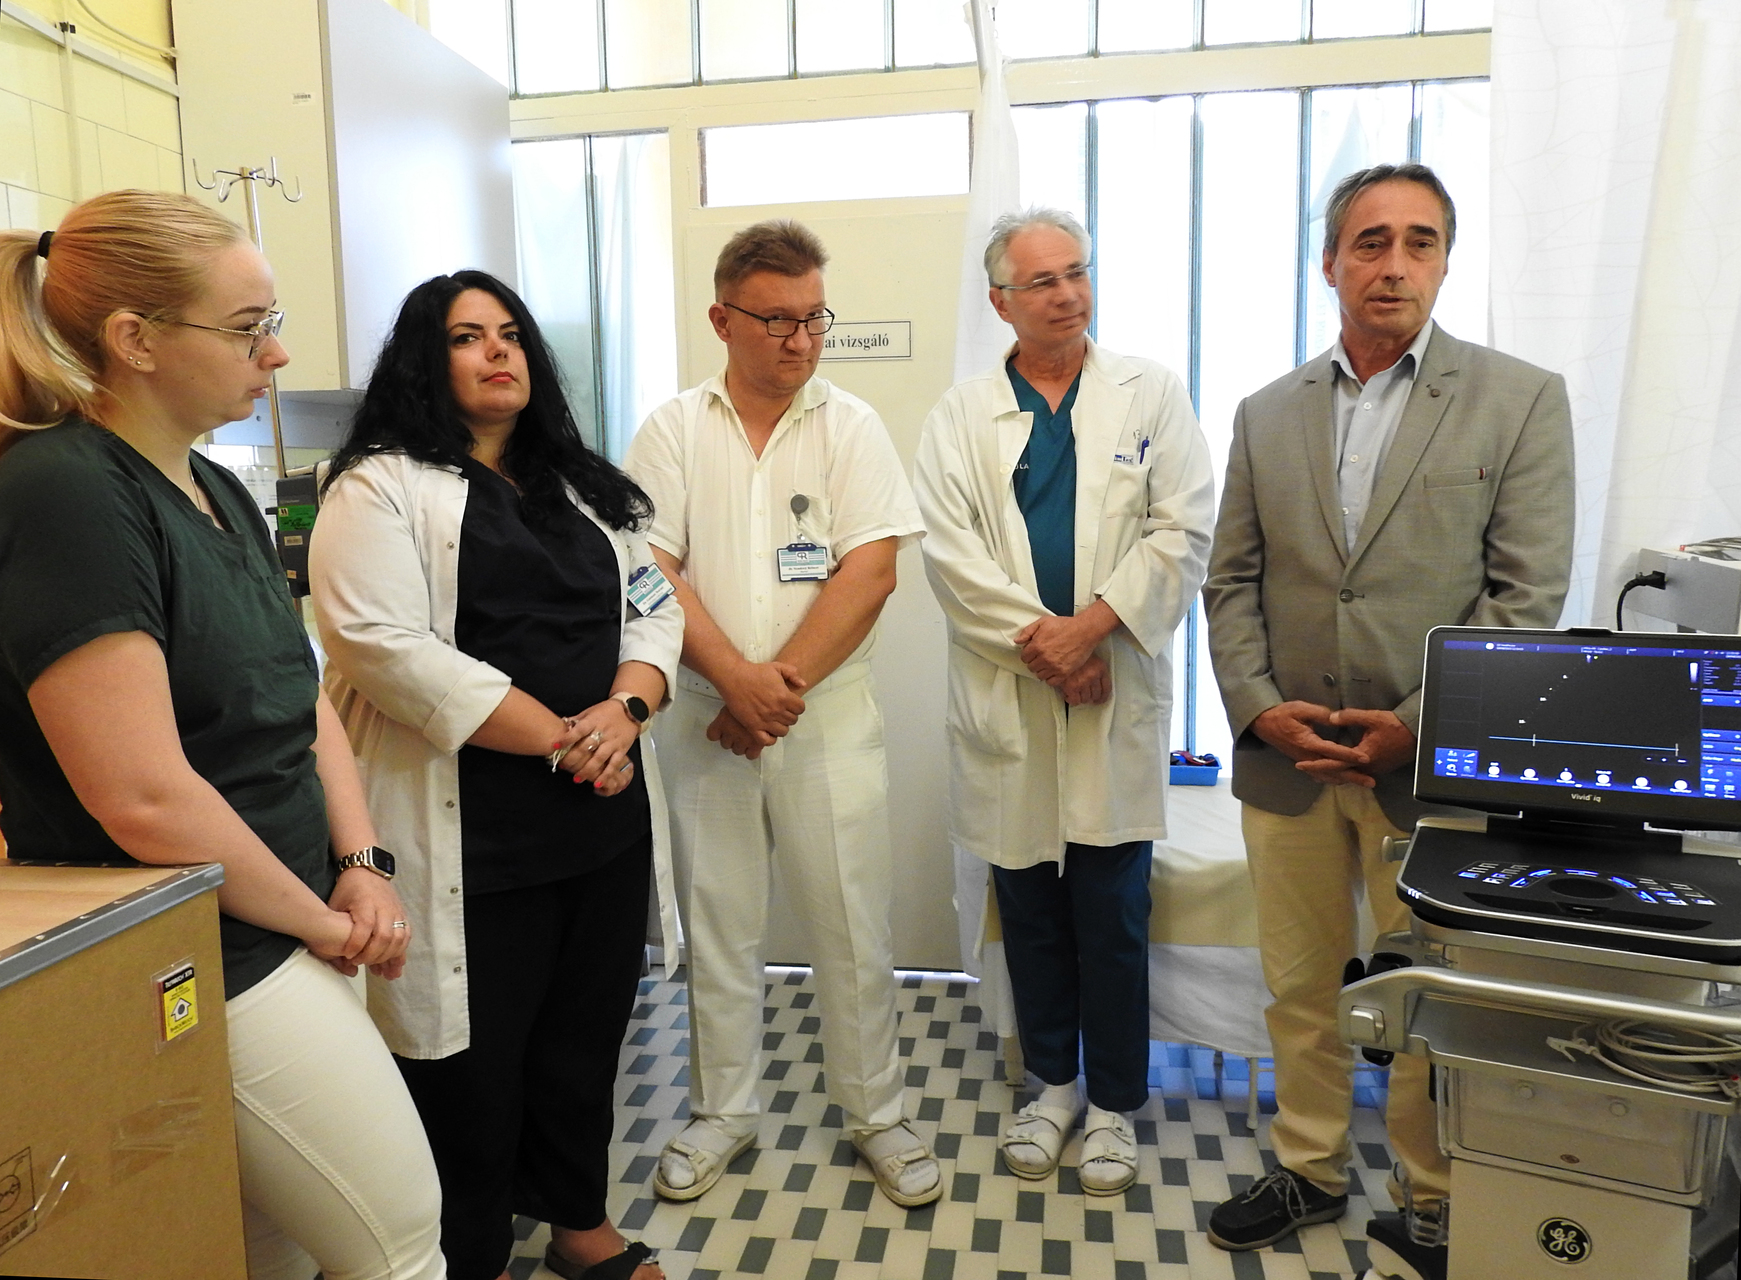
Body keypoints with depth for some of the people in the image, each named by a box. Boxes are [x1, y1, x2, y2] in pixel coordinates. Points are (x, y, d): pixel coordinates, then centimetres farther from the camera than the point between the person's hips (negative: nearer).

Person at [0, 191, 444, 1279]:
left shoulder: (217, 490, 9)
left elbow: (301, 695, 12)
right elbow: (145, 798, -25)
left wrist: (364, 865, -1)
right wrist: (322, 917, -12)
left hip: (295, 933, 8)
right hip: (207, 968, -8)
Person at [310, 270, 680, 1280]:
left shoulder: (585, 485, 15)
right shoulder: (381, 488, -5)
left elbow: (655, 604, 10)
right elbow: (390, 650, -18)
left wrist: (624, 710, -11)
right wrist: (558, 737, -17)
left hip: (608, 813, 6)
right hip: (474, 834, -6)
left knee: (587, 1034, 17)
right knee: (477, 1056, 7)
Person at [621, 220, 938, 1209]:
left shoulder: (850, 425, 1)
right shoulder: (675, 430, 3)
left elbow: (871, 571, -8)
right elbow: (652, 572, -5)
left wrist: (782, 682, -14)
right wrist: (737, 679, -17)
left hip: (830, 718, -1)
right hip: (708, 718, 1)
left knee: (854, 925, 6)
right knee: (717, 924, 13)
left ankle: (876, 1111, 27)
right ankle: (724, 1111, 32)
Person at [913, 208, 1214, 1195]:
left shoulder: (1152, 394, 6)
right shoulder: (964, 415, 7)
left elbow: (1183, 533, -3)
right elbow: (949, 549, -4)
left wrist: (1091, 625, -14)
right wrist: (1039, 638, -14)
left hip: (1119, 697, -1)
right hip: (1007, 701, 1)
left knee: (1114, 916, 6)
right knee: (1029, 909, 12)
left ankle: (1114, 1103, 25)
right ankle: (1052, 1083, 32)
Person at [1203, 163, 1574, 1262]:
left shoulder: (1522, 400, -1)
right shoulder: (1268, 413, 9)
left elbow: (1525, 597, -6)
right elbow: (1234, 581, 7)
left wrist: (1417, 728, -13)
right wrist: (1258, 705, -7)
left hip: (1432, 764, -3)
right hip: (1286, 756, 3)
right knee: (1301, 988, 15)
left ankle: (1437, 1199, 32)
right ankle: (1311, 1170, 35)